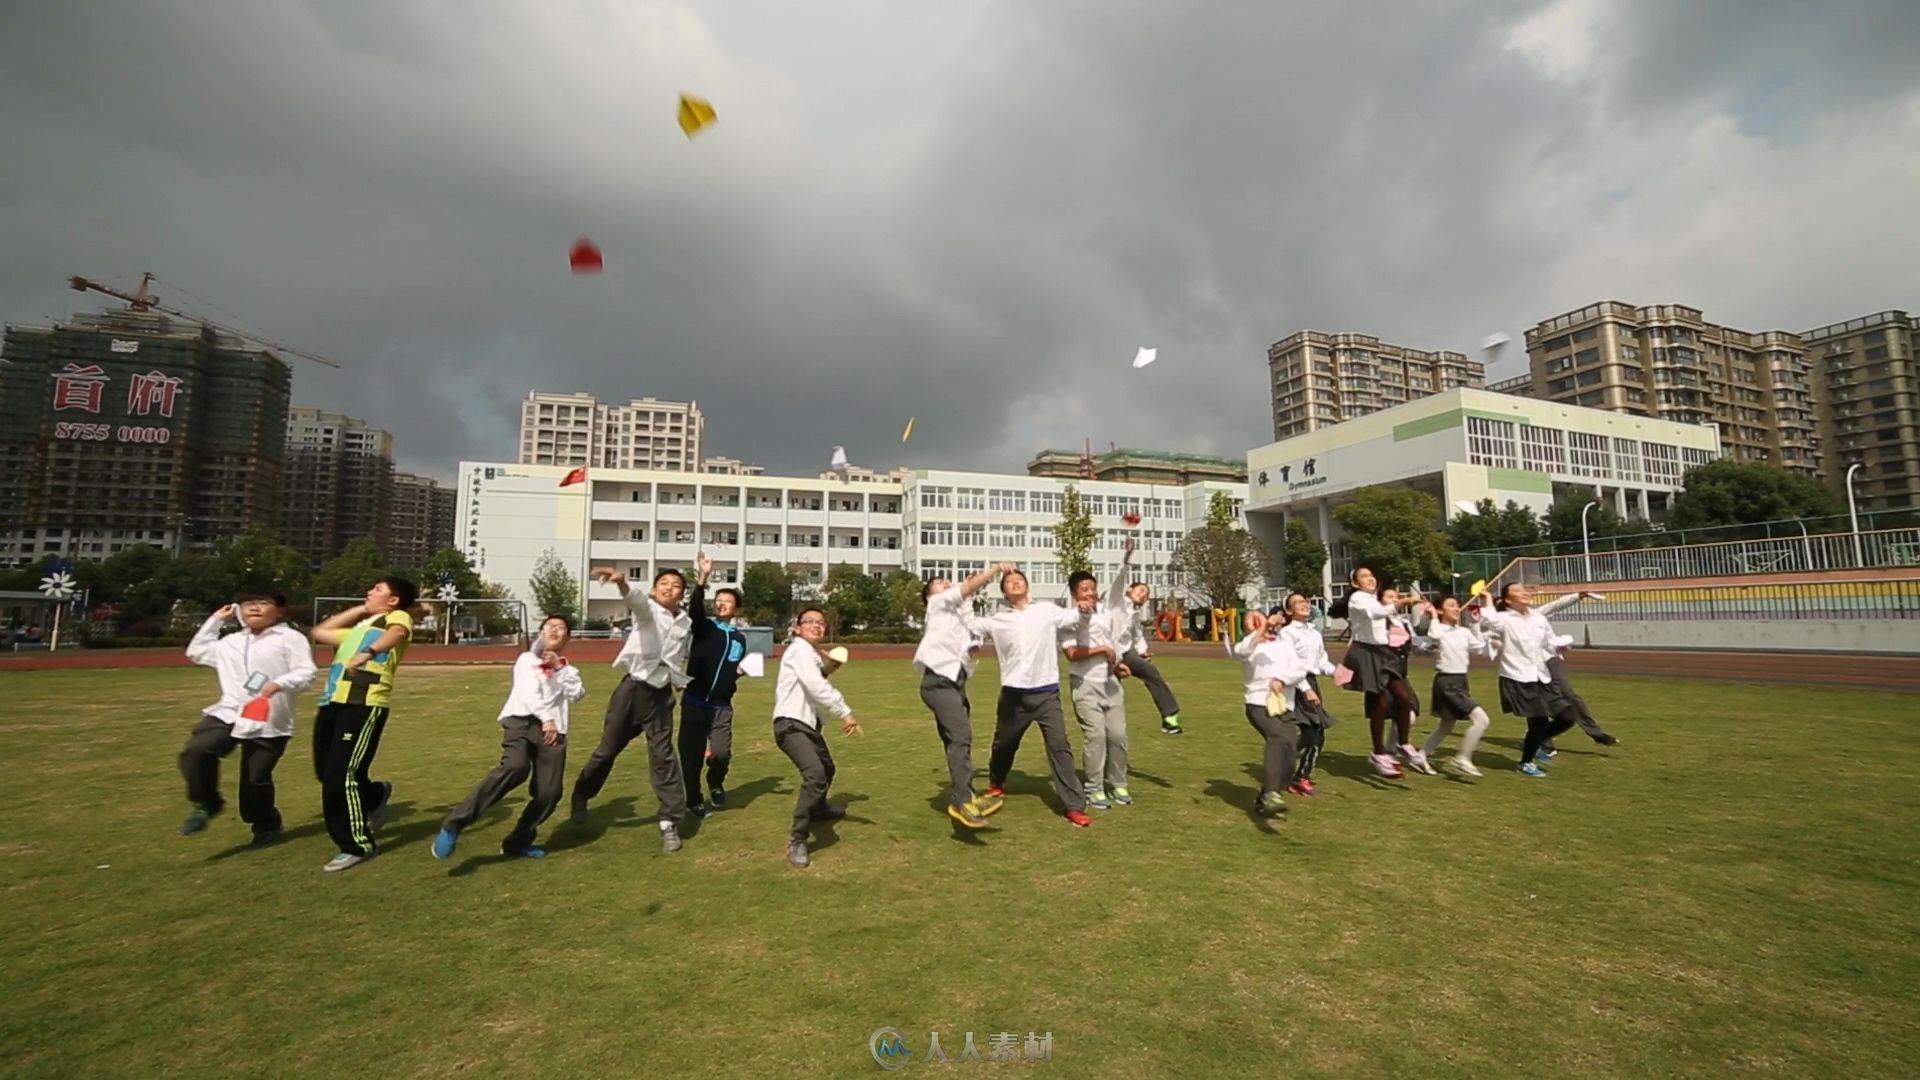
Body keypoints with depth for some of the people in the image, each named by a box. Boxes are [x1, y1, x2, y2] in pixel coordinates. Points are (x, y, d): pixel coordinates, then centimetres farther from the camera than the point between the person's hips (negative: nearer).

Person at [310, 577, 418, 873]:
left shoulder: (397, 617, 3)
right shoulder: (358, 629, 30)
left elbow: (397, 633, -21)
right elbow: (320, 632, 41)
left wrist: (369, 652, -42)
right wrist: (359, 610, 32)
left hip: (364, 704, -9)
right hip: (332, 703, 9)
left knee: (341, 775, -11)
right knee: (327, 773, 11)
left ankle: (358, 845, 2)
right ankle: (377, 794, 37)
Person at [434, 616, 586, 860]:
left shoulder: (569, 671, 26)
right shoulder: (527, 659, 17)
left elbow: (577, 693, 5)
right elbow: (529, 692, 0)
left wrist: (558, 668, 1)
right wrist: (546, 718, -13)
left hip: (553, 730, 4)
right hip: (522, 720, -3)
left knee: (549, 793, -7)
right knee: (515, 767, -32)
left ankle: (518, 841, 12)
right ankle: (453, 825, -26)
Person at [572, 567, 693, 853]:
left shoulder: (686, 624, 8)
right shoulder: (647, 609, -4)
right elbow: (635, 598, -29)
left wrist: (680, 680, 10)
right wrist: (621, 582, -50)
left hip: (662, 694, 2)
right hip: (633, 688, -2)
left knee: (663, 756, -1)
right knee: (607, 750, 10)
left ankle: (670, 823, 5)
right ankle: (581, 795, 38)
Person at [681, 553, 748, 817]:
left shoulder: (739, 639, 9)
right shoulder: (704, 626, -1)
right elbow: (694, 608, -23)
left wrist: (742, 671, -4)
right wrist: (702, 579, -36)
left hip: (722, 705, 2)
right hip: (695, 702, -2)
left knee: (721, 752, -11)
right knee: (691, 754, 3)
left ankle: (716, 782, 21)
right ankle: (694, 800, 24)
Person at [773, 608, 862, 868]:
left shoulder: (812, 653, 17)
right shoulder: (800, 648, -14)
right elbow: (816, 686, -24)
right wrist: (846, 713, -24)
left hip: (808, 723, 10)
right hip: (790, 724, -10)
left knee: (827, 769, 29)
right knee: (815, 774, -29)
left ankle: (818, 808, 58)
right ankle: (797, 840, -19)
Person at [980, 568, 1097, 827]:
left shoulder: (1047, 610, 0)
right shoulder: (997, 620, 6)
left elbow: (1074, 618, -9)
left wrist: (1084, 611, -30)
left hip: (1046, 692, -2)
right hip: (1014, 694, 2)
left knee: (1059, 746, -7)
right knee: (1004, 744, 20)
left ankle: (1074, 806, -1)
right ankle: (996, 784, 48)